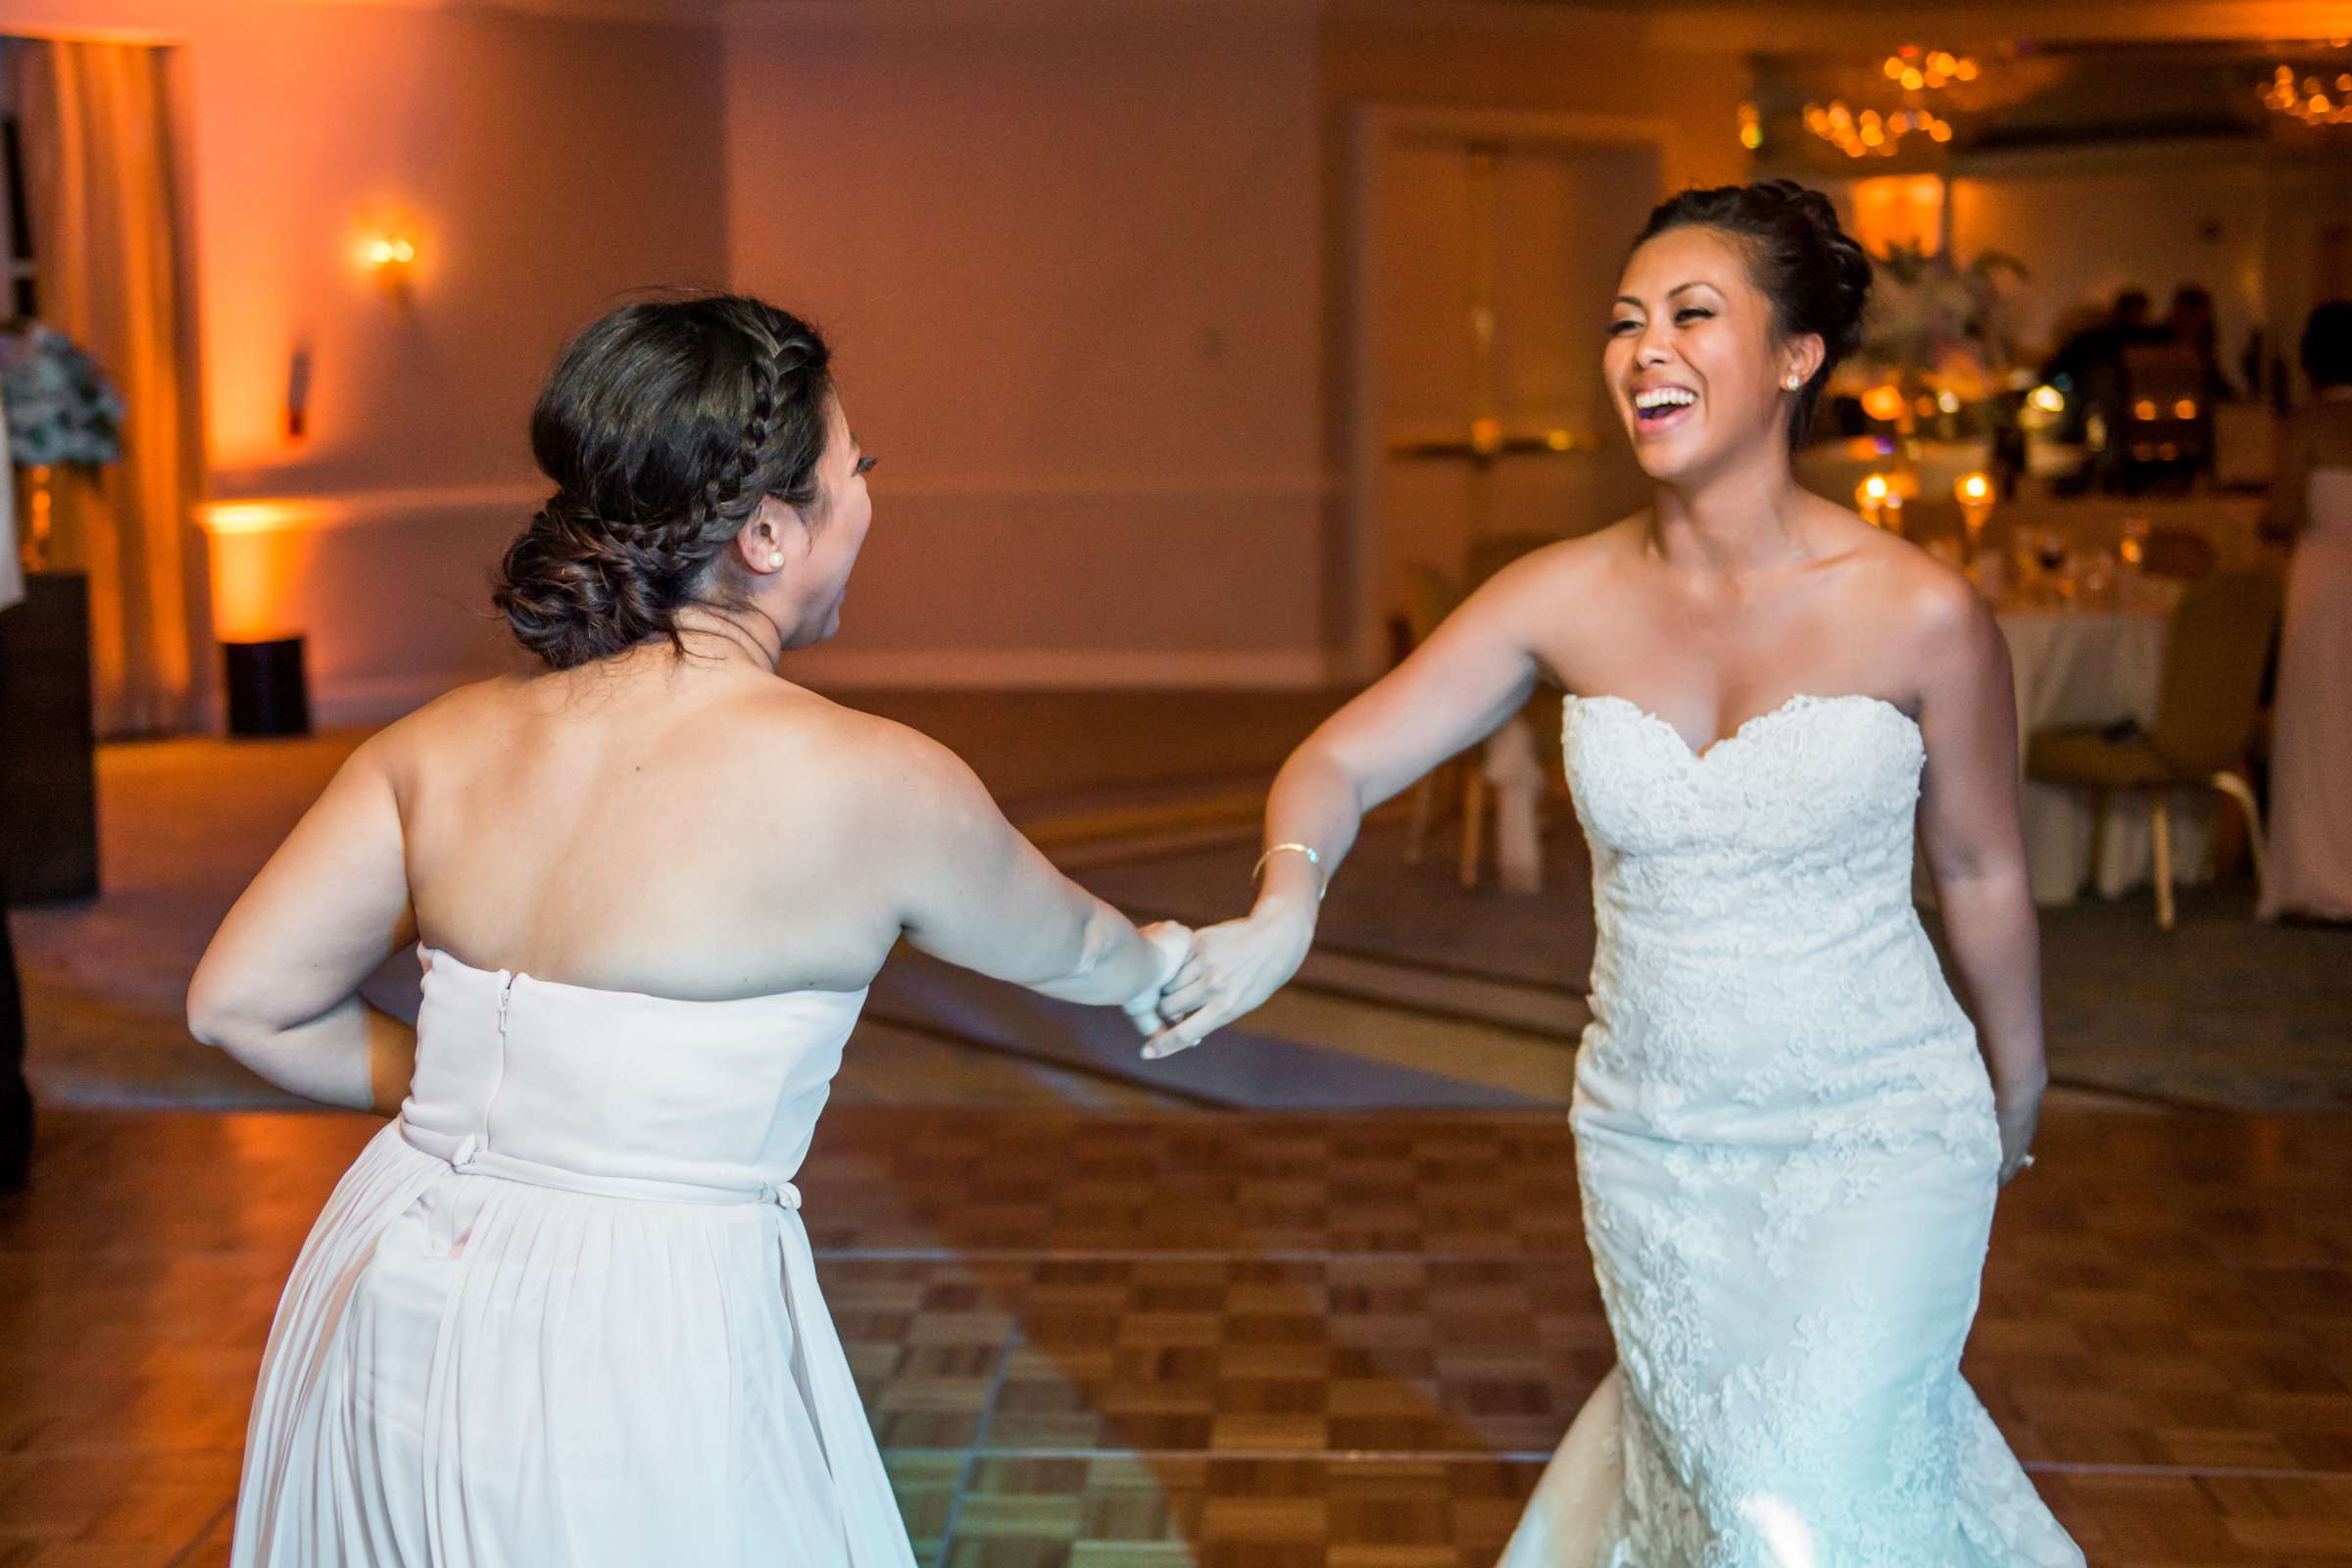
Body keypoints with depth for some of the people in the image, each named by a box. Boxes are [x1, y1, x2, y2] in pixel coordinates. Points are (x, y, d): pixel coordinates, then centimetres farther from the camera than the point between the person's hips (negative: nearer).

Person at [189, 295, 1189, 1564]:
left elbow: (241, 1003, 4)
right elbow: (1064, 951, 7)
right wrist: (1158, 961, 30)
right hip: (637, 1350, -5)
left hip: (389, 1303, 6)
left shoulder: (445, 745, -1)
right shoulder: (875, 783, -13)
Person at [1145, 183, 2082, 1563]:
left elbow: (1982, 871, -2)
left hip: (1877, 1142, -3)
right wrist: (1285, 909, -27)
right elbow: (1344, 760, -5)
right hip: (1649, 1143, 3)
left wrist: (2017, 1100, 12)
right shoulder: (1568, 596, -9)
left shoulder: (1918, 611, -16)